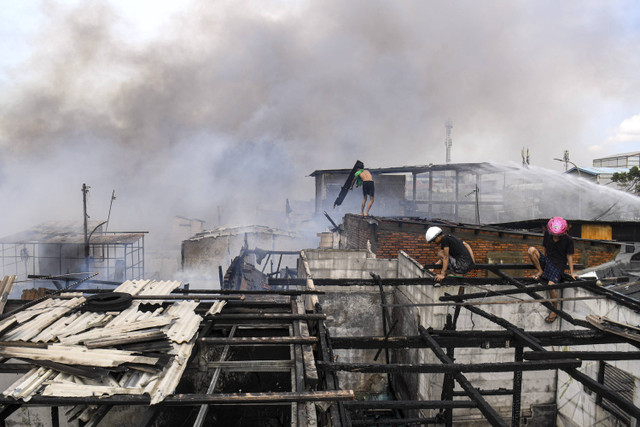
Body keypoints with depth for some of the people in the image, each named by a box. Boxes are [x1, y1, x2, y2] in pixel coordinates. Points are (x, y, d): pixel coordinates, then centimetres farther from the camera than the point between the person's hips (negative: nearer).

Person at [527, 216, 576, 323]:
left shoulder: (568, 239, -12)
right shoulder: (547, 233, -3)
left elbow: (569, 256, -5)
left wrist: (571, 272, -1)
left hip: (558, 264, -4)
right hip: (547, 260, 4)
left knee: (551, 285, -23)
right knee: (531, 250, -22)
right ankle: (540, 271, -2)